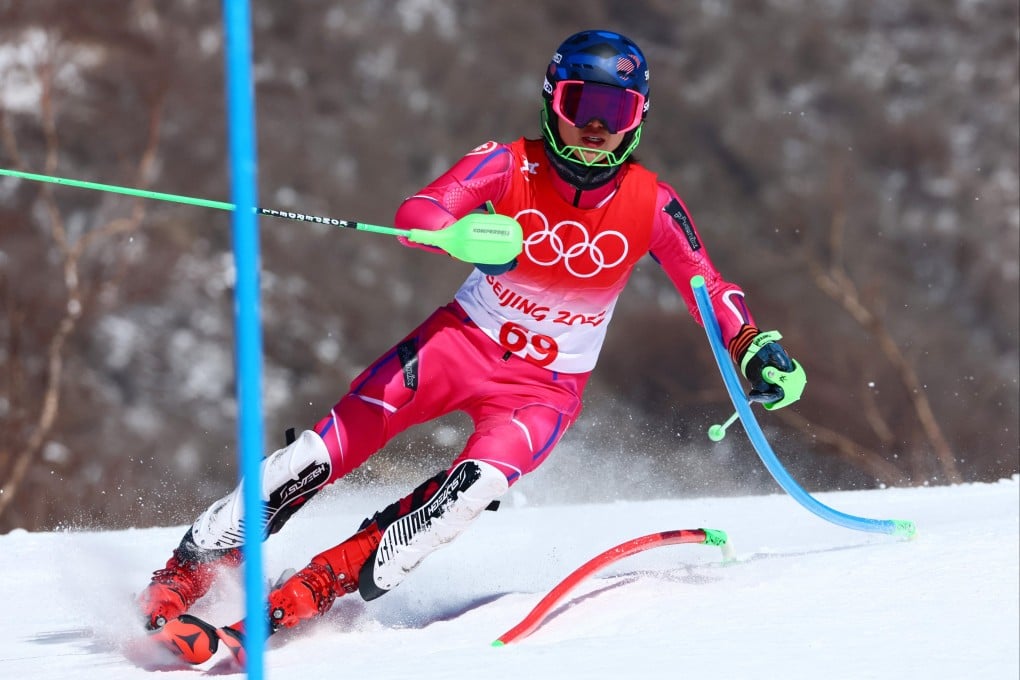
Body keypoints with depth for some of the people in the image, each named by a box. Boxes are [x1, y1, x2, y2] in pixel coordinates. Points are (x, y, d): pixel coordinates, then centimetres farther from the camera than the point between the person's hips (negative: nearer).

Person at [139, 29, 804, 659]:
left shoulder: (651, 205, -10)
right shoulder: (511, 166, -13)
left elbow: (711, 292, -3)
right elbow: (415, 214, -25)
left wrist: (757, 348, -22)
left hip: (548, 388, 0)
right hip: (462, 340, 0)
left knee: (477, 484, -29)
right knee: (331, 447, -16)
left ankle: (309, 595, -24)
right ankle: (188, 569, -5)